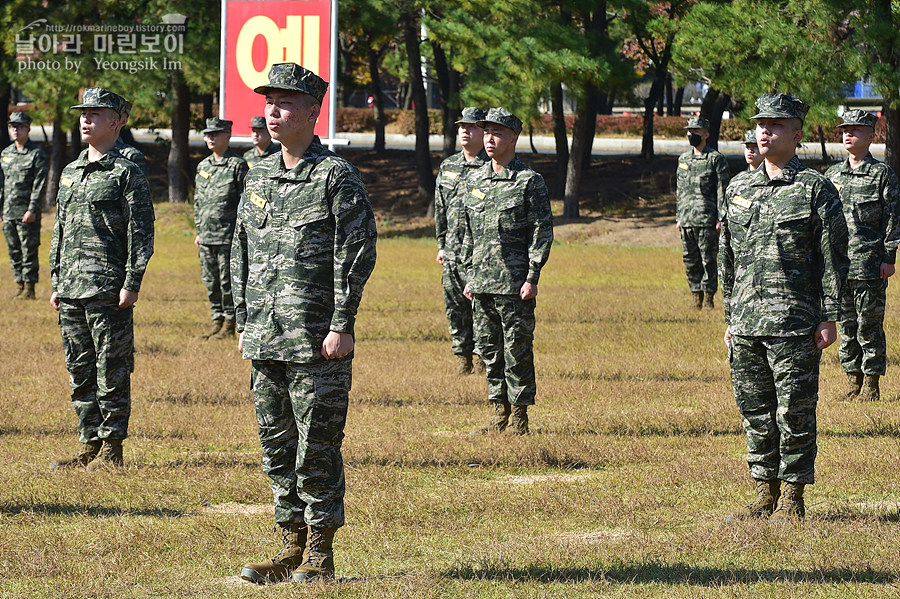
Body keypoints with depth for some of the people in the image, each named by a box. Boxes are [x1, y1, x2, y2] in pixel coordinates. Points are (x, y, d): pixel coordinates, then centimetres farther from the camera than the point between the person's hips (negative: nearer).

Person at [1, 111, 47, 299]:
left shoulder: (37, 154, -5)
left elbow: (39, 184, -10)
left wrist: (32, 210, -16)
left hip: (27, 212, -6)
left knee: (29, 250, -5)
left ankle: (29, 288, -2)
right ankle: (19, 286, 15)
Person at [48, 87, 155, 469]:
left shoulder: (127, 175, -4)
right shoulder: (70, 173, 17)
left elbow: (140, 233, -8)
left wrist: (132, 284, -14)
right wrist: (56, 283, 17)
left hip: (109, 290, -7)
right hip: (72, 291, 7)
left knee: (111, 371, -3)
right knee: (80, 370, 9)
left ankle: (111, 448, 2)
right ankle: (89, 445, 16)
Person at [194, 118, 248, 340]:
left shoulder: (237, 165, -6)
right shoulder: (203, 166, 14)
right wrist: (199, 231, 17)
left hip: (228, 236, -7)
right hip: (206, 236, 7)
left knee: (228, 282, -3)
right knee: (210, 282, 9)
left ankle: (229, 326, 3)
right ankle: (217, 322, 17)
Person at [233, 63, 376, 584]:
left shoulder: (337, 177, -6)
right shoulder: (260, 177, 14)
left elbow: (357, 255, -10)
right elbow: (242, 253, 20)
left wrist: (342, 326, -15)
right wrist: (243, 322, 14)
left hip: (317, 344, -7)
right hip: (266, 341, 7)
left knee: (317, 447, -4)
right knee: (277, 444, 9)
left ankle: (320, 555, 2)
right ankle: (293, 545, 17)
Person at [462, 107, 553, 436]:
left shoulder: (530, 182, -5)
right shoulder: (476, 180, 13)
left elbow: (542, 232, -8)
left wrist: (532, 277, -13)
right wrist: (469, 276, 15)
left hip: (515, 283, -6)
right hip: (482, 282, 6)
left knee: (517, 350, -2)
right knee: (488, 348, 9)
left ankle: (520, 417, 4)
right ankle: (500, 412, 18)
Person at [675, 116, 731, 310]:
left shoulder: (716, 159, -3)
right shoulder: (683, 159, 15)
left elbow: (723, 190, -6)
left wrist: (721, 218, -12)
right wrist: (679, 217, 16)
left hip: (707, 219, -6)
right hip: (687, 220, 6)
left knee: (708, 259, -4)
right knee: (690, 260, 6)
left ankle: (709, 296, 2)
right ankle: (696, 296, 13)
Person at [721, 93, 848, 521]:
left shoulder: (815, 189, -2)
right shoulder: (738, 191, 13)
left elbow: (833, 259, -4)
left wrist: (829, 319, -9)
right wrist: (730, 320, 15)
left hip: (795, 324, -5)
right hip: (747, 322, 5)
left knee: (795, 413, -2)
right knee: (755, 411, 8)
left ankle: (792, 500, 5)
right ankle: (765, 497, 16)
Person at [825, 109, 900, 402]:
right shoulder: (832, 175, 12)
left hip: (870, 264, -5)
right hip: (838, 264, 5)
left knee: (869, 325, -2)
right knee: (847, 325, 8)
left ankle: (872, 386, 4)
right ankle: (853, 383, 15)